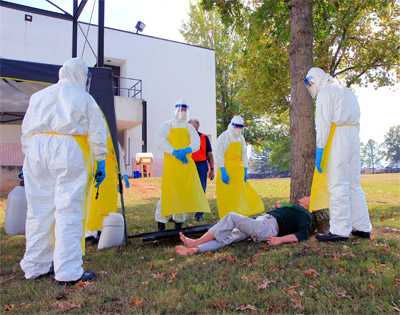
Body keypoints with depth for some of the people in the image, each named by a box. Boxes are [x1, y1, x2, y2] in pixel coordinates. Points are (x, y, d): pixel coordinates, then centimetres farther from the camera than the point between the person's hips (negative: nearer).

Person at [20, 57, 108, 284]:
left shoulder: (39, 96, 22)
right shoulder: (83, 97, 9)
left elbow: (26, 130, 20)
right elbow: (97, 133, 2)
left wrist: (28, 157, 23)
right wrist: (101, 162, 4)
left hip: (36, 149, 5)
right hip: (68, 149, -5)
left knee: (39, 210, 10)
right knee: (69, 211, -5)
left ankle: (35, 267, 19)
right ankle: (68, 272, -5)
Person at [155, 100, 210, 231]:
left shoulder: (189, 127, 14)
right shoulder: (167, 125, 7)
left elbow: (196, 143, 1)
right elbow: (162, 142, -8)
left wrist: (186, 150, -20)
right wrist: (175, 152, -22)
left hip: (187, 163, 4)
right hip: (171, 163, -3)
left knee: (185, 192, 6)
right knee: (168, 192, -7)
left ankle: (179, 221, 17)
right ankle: (161, 221, 2)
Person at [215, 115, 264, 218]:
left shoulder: (241, 138, 11)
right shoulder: (224, 137, -9)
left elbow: (244, 154, 14)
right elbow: (219, 155, -14)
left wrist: (245, 171, 8)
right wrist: (223, 172, -20)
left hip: (238, 171, 6)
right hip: (226, 170, -6)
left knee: (239, 194, 9)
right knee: (227, 195, 0)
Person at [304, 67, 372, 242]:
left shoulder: (325, 92, -2)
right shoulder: (346, 92, 26)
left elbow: (323, 123, -12)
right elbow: (354, 118, 18)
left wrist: (319, 149, -14)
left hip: (337, 139, -9)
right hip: (353, 137, 9)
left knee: (338, 185, -9)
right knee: (353, 185, 11)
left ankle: (340, 230, -7)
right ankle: (362, 227, 16)